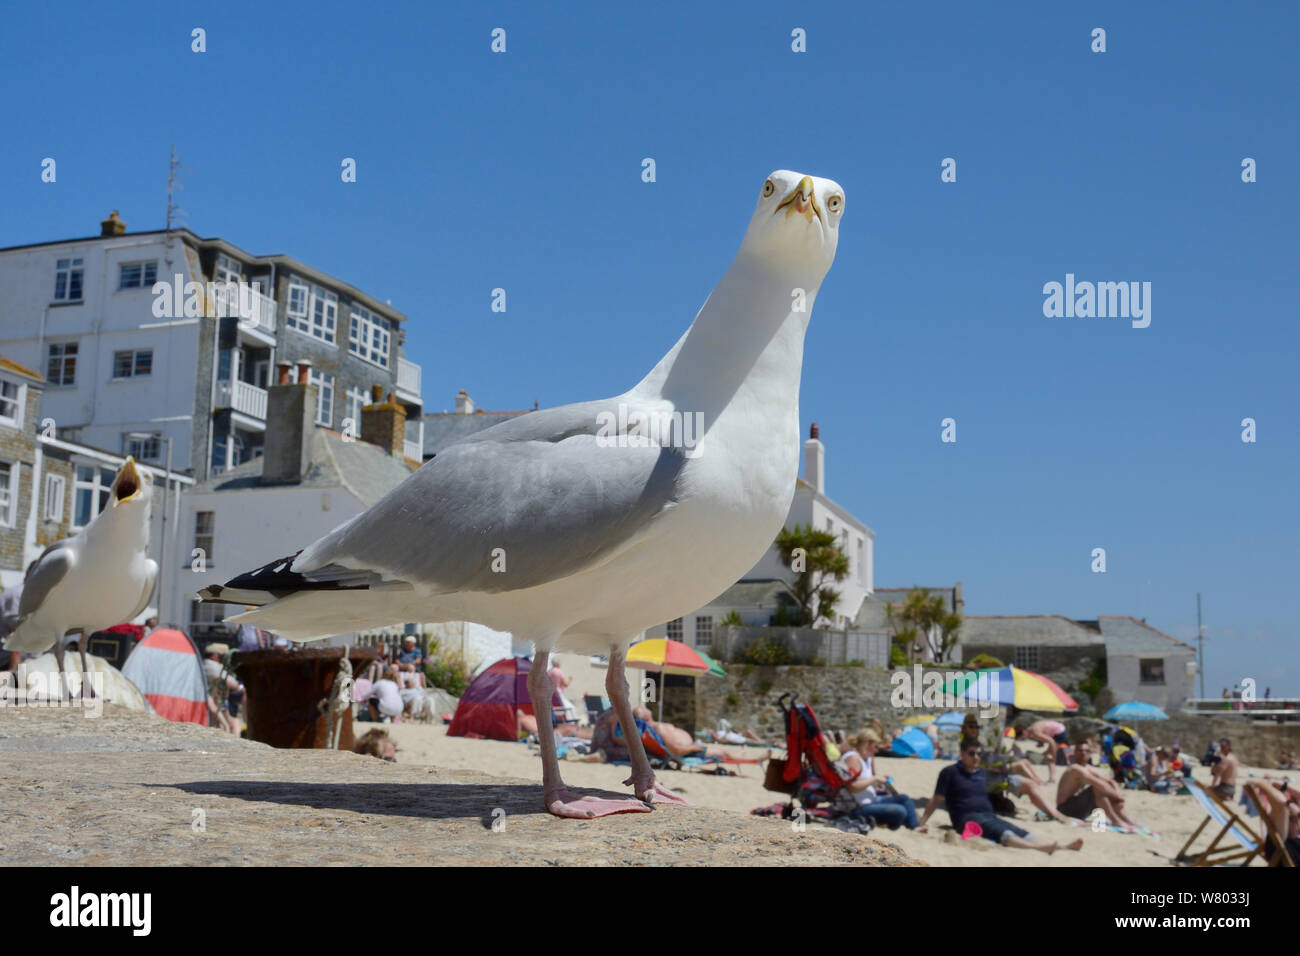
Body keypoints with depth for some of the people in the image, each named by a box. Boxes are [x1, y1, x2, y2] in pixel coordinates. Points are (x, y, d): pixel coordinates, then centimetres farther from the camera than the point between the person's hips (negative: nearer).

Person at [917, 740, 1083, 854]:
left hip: (989, 816, 7)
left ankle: (1061, 848, -41)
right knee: (1002, 832, -33)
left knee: (1021, 833, -18)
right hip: (967, 818, -7)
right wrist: (921, 822, -5)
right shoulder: (950, 772, 1)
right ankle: (1041, 848, -58)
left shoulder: (982, 773, 22)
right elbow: (937, 799, 0)